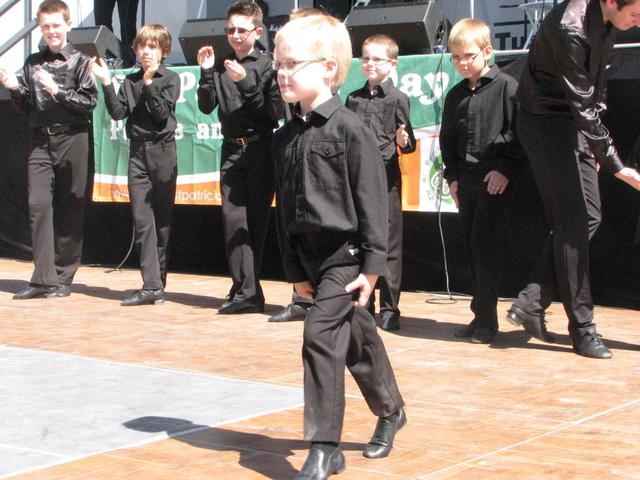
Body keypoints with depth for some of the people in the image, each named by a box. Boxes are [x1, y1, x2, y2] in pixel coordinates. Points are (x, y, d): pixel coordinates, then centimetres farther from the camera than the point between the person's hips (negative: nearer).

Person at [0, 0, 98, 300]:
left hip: (72, 140, -3)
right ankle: (43, 279, -7)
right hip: (40, 142, 4)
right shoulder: (33, 63, 14)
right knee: (38, 205, -7)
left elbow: (90, 102, -6)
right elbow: (25, 107, 17)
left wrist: (58, 92, -16)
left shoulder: (80, 61, 1)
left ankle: (63, 278, 10)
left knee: (69, 210, 2)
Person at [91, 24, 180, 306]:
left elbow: (162, 113, -11)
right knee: (142, 219, -4)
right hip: (137, 151, 3)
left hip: (162, 151, -3)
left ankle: (157, 282, 12)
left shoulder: (170, 79, 1)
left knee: (162, 218, 3)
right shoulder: (131, 81, 12)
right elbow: (118, 113, 1)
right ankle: (151, 286, -6)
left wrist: (149, 82, -15)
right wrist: (106, 82, -6)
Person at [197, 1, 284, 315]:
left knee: (256, 219, 2)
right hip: (232, 149, 4)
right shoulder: (222, 67, 11)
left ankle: (246, 289, 10)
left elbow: (275, 111, -9)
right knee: (233, 218, -5)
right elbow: (206, 107, 7)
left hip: (260, 149, -4)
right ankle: (247, 292, -5)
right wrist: (206, 73, -4)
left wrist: (246, 83, -17)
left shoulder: (266, 65, -2)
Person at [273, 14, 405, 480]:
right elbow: (285, 207, 12)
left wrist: (372, 265, -15)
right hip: (312, 254, 7)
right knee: (357, 338, 19)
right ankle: (391, 411, 39)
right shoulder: (285, 138, 7)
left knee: (320, 335, -15)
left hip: (346, 253, -7)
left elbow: (371, 199, -14)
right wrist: (295, 269, 12)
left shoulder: (349, 128, -14)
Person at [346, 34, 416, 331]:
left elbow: (408, 144, -3)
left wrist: (403, 141, -22)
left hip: (385, 175, -4)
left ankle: (390, 309, 4)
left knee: (388, 243, -2)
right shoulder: (354, 99, 13)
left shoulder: (397, 99, 0)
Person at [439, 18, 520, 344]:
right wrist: (452, 176, 9)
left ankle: (486, 319, -5)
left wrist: (505, 169, -14)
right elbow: (447, 140, 19)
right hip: (466, 179, 6)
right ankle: (481, 317, 14)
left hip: (496, 179, -6)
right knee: (472, 247, 7)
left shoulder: (507, 87, -5)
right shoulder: (455, 96, 13)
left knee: (483, 243, -12)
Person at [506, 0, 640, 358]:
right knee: (573, 224, -8)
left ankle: (531, 304, 8)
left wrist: (595, 144, 10)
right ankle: (582, 329, -1)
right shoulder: (570, 29, -27)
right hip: (547, 122, -9)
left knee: (589, 216, 6)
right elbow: (583, 105, -27)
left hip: (574, 124, 9)